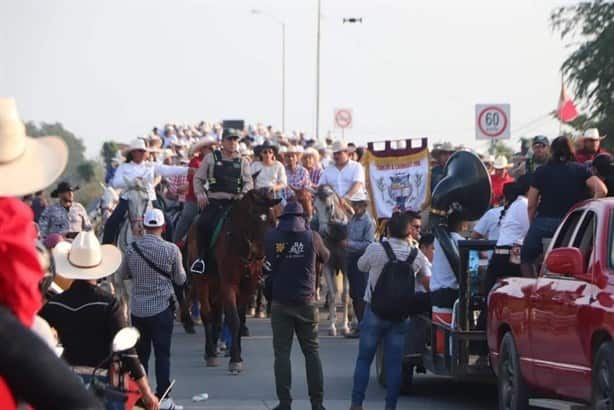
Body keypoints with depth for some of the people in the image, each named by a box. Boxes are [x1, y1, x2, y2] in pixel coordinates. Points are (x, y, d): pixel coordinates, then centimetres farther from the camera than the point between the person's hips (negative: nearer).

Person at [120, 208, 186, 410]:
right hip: (162, 308, -2)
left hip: (138, 309, 2)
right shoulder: (171, 250, -11)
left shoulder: (132, 249, -5)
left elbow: (123, 274, 11)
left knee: (140, 353, 12)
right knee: (162, 354, 1)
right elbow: (180, 279, -1)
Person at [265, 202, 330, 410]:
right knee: (312, 351, 9)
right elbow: (325, 257, 13)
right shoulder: (312, 237, -4)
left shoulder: (271, 236, -3)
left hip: (280, 302, 0)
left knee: (282, 353, 3)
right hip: (306, 301, 0)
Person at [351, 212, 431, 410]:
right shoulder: (417, 256, -5)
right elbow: (426, 280, 11)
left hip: (374, 310, -1)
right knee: (394, 362, 6)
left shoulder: (375, 249, -12)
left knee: (364, 359, 6)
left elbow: (361, 265, 7)